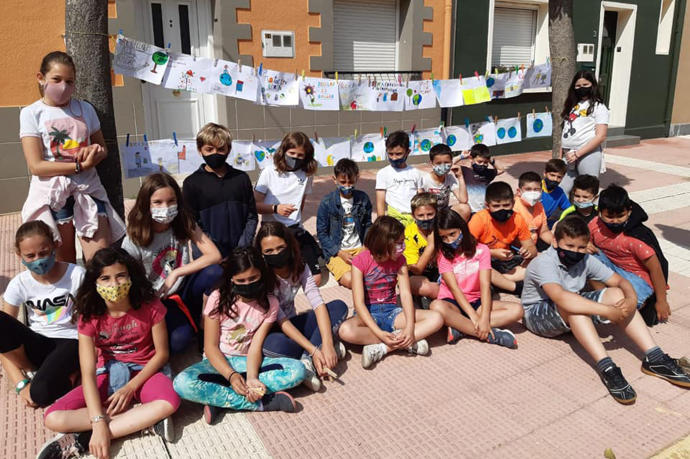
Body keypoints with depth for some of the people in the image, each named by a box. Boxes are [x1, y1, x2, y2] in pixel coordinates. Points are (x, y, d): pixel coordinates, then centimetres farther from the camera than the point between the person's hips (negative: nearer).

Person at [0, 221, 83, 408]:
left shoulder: (76, 275, -8)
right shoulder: (20, 284, -3)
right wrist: (20, 385, -16)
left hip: (70, 342, -4)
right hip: (37, 344, 4)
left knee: (42, 393, -32)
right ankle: (30, 372, -4)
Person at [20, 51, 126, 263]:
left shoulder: (85, 109, 10)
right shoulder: (32, 113, 1)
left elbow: (103, 147, 19)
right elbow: (36, 166, -8)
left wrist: (96, 152, -6)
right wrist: (80, 166, -18)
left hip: (87, 188, 2)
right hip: (52, 194, -2)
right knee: (64, 263, 6)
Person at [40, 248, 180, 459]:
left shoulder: (150, 306, -15)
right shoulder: (89, 317, -12)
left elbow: (161, 353, -6)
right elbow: (88, 373, -19)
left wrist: (130, 388, -16)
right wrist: (99, 423, -29)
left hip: (145, 371, -2)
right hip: (109, 373, 2)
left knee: (169, 403, -36)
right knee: (53, 418, -21)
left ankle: (83, 440, -25)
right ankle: (145, 420, -22)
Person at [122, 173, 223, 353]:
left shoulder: (184, 224, -8)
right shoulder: (134, 240, -14)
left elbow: (214, 256, -17)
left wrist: (176, 273, -22)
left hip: (184, 289, 3)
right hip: (157, 300, -2)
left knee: (214, 272, -30)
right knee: (178, 340, -31)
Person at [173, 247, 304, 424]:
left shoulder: (270, 303, -5)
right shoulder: (218, 299, -10)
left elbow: (256, 346, -9)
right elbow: (210, 346, -10)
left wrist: (252, 378, -28)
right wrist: (231, 375, -26)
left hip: (248, 362, 2)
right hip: (218, 361, -1)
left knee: (297, 370, -24)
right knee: (183, 383, -34)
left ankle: (218, 398, -25)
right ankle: (262, 403, -26)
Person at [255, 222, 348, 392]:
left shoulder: (299, 267, -8)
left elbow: (318, 304, -17)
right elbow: (282, 321, -25)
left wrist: (327, 344, -31)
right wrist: (314, 350, -32)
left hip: (293, 324, 5)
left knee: (339, 306, -11)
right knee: (272, 346, -41)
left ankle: (307, 361, -24)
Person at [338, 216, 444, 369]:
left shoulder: (399, 260, 0)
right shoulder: (360, 262, -13)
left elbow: (406, 294, -9)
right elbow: (359, 302, -18)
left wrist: (410, 327, -25)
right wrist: (378, 333, -31)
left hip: (391, 312, 4)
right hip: (367, 314, -3)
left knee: (436, 319, -19)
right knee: (345, 330, -38)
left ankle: (381, 349, -27)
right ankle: (406, 343, -26)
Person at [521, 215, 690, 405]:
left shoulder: (585, 260, -4)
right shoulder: (544, 263, -27)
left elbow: (620, 280, -4)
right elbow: (560, 297, -44)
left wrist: (631, 299, -29)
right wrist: (608, 311, -43)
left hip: (572, 317, 7)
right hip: (538, 315, -7)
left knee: (617, 294, -14)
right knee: (572, 306, -39)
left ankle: (654, 359, -16)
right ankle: (606, 368, -40)